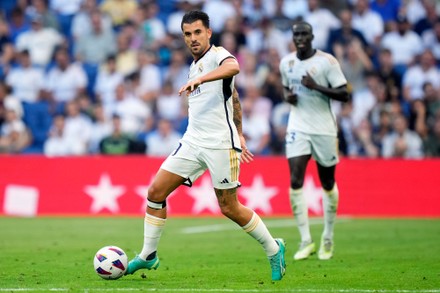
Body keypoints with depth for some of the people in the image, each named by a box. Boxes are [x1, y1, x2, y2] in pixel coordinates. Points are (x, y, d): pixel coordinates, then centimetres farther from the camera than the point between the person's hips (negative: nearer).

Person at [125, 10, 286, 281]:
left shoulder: (218, 55, -9)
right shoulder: (195, 66, 17)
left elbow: (233, 67, -36)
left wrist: (199, 79, -48)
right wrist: (239, 133, 28)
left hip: (221, 145, -8)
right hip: (192, 143, 8)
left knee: (229, 208, -2)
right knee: (156, 192, -1)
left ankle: (274, 249, 17)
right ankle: (148, 256, 9)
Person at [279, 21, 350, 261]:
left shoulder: (327, 61, -8)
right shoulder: (286, 63, 7)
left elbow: (344, 95, -11)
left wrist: (316, 87, -22)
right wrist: (287, 96, 2)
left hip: (324, 129, -3)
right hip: (297, 128, 3)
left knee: (328, 184, 7)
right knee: (295, 182, -11)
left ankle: (327, 239, 23)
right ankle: (306, 241, -6)